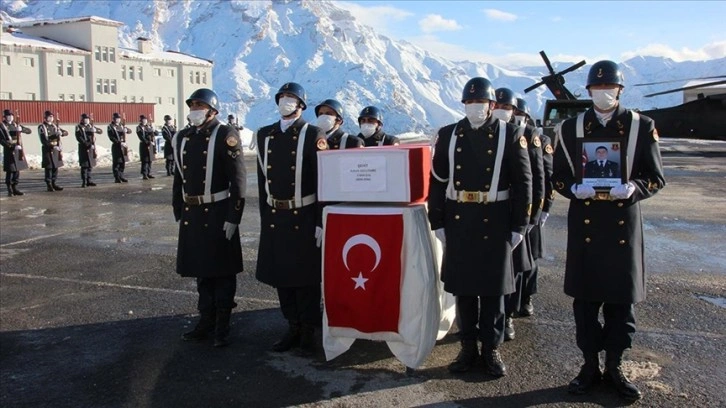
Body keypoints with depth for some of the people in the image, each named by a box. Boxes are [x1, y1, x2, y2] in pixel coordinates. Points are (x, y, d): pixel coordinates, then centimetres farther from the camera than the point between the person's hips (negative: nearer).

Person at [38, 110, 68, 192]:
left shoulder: (55, 126, 15)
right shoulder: (41, 127, -3)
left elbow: (66, 132, 6)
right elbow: (44, 140, -12)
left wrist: (60, 133, -16)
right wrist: (52, 146, -21)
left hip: (56, 149, 6)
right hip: (47, 149, -6)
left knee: (55, 167, 7)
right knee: (48, 168, -3)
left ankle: (54, 183, 15)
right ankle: (49, 185, 1)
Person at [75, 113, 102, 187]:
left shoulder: (91, 126, 14)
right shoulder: (78, 127, -2)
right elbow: (78, 137, -12)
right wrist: (86, 144, -19)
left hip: (91, 148, 5)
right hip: (83, 148, -5)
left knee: (90, 165, 8)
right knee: (84, 165, -7)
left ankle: (88, 181, 14)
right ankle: (84, 182, -5)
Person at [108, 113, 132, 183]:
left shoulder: (121, 126, 14)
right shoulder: (110, 127, -5)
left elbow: (130, 130, 11)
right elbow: (111, 138, -14)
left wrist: (126, 130, -12)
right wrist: (120, 143, -21)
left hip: (123, 146, 6)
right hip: (116, 146, -6)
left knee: (123, 162, 9)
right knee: (116, 163, -3)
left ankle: (121, 176, 19)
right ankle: (117, 178, 1)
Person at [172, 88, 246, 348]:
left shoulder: (226, 136, -9)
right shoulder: (182, 138, 10)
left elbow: (238, 180, -12)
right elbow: (178, 178, 16)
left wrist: (233, 218, -15)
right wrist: (179, 213, 13)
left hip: (218, 214, -6)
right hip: (192, 215, 6)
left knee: (222, 272, 4)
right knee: (200, 270, 15)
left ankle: (222, 327, 16)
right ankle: (206, 321, 28)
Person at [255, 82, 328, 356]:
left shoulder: (312, 135, -6)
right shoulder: (265, 135, 9)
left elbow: (323, 181, -9)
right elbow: (262, 179, 12)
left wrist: (320, 222, -12)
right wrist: (265, 216, 10)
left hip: (304, 218, -5)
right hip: (274, 218, 5)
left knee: (306, 277, 5)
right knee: (281, 276, 12)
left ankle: (308, 333, 19)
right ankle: (293, 328, 28)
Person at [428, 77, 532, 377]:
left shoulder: (510, 135, -1)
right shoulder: (448, 135, 5)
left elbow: (523, 183, -1)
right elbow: (437, 181, 7)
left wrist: (519, 226, -4)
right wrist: (437, 223, 3)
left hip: (495, 223, -2)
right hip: (458, 222, 2)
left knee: (493, 288, 6)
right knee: (462, 286, 9)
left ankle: (491, 349, 21)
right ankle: (468, 348, 22)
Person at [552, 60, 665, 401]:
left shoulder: (642, 126, 2)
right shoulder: (571, 127, 5)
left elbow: (656, 178, 2)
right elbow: (559, 176, 6)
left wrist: (632, 189, -18)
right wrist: (575, 189, -16)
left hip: (623, 223, 0)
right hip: (585, 224, 1)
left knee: (622, 299, 8)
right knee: (585, 298, 6)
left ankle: (614, 367, 24)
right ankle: (590, 365, 22)